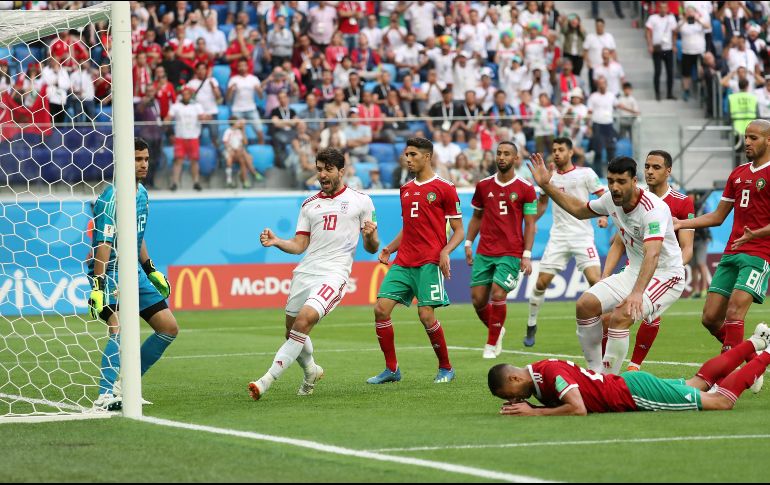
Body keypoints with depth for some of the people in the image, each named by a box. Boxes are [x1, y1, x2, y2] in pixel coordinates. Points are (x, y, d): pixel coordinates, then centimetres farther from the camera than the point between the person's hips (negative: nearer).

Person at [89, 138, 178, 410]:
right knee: (120, 329, -28)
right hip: (111, 273, -9)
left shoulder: (142, 194, 11)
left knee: (169, 328, 9)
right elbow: (103, 244, -24)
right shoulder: (113, 198, -17)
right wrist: (98, 286, -30)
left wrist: (151, 270, 27)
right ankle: (106, 396, -33)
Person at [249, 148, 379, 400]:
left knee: (305, 319, -25)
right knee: (292, 330, 8)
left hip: (335, 272, -5)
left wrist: (370, 236, -16)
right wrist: (276, 241, -5)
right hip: (305, 271, 6)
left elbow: (372, 248, 7)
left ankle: (269, 379, -26)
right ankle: (311, 372, 38)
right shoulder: (309, 204, 17)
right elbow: (299, 245, 14)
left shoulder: (360, 201, 6)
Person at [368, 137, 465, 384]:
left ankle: (446, 368, 6)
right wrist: (389, 249, 11)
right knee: (381, 308, -6)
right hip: (403, 262, 6)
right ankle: (391, 369, 4)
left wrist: (445, 252, -18)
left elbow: (459, 230, 0)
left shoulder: (444, 188, -2)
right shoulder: (406, 189, 17)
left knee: (426, 314, -14)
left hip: (429, 263, -6)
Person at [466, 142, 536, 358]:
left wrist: (527, 255, -7)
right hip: (484, 252, 4)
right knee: (478, 299, -1)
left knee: (498, 295, -15)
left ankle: (492, 343, 2)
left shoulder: (525, 189, -2)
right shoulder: (484, 186, 7)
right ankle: (497, 331, 27)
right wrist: (468, 244, 11)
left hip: (511, 253, -4)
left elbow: (530, 225, -1)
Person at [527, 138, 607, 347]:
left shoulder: (585, 174, -2)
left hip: (583, 235, -3)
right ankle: (531, 325, 17)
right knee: (541, 282, -1)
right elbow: (542, 202, 25)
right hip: (558, 236, 3)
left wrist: (604, 216, -17)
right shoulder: (549, 177, 10)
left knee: (595, 279, -17)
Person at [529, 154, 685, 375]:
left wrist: (637, 293, -54)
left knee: (621, 317, -29)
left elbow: (652, 255, -41)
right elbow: (579, 210, 19)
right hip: (634, 272, 8)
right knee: (586, 305, -6)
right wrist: (546, 186, 12)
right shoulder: (611, 199, -2)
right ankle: (595, 372, 5)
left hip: (665, 274, -8)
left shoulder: (654, 208, -27)